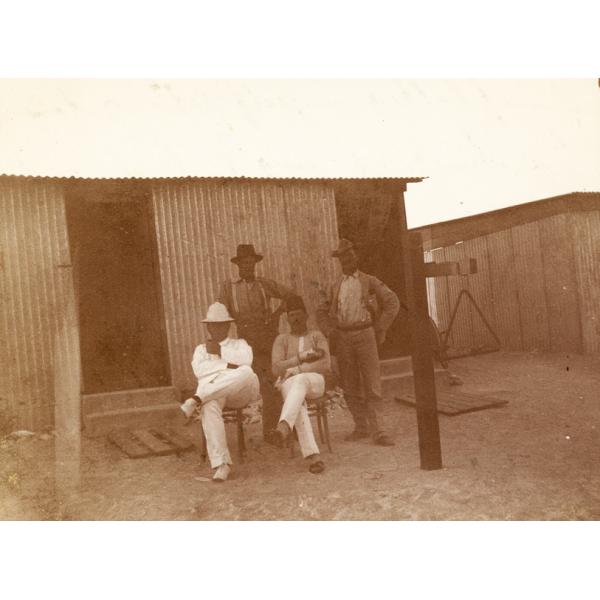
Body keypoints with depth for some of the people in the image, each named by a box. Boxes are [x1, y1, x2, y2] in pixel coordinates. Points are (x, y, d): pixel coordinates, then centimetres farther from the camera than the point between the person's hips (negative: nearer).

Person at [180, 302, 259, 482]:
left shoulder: (239, 344, 28)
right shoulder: (201, 349, 30)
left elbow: (245, 360, 1)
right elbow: (199, 369, 5)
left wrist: (219, 352, 5)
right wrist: (227, 365, -2)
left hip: (240, 392, 0)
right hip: (210, 392, 0)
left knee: (247, 373, -37)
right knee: (208, 407, -39)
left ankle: (196, 400, -42)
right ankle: (221, 464, -42)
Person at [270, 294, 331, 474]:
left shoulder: (317, 336, 15)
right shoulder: (281, 339, 16)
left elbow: (326, 366, -1)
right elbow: (276, 369, 0)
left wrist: (296, 369, -11)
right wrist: (304, 356, -8)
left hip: (314, 381, -1)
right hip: (289, 385, 1)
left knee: (299, 380, -40)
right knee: (298, 404, -38)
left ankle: (284, 427, -65)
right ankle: (313, 456, -50)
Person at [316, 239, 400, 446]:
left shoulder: (370, 282, 6)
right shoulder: (336, 287, 16)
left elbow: (392, 302, 1)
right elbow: (322, 311, 21)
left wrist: (380, 329, -5)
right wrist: (330, 332, 6)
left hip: (365, 334, -3)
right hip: (342, 338, 4)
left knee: (372, 383, -8)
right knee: (350, 386, 6)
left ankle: (377, 429, -5)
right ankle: (361, 427, 16)